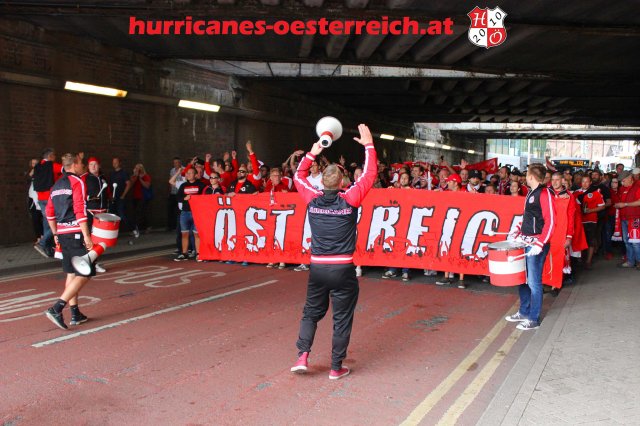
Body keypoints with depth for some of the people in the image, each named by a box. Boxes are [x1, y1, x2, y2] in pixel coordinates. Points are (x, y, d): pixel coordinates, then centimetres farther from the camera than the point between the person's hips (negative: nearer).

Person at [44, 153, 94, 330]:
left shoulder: (56, 186, 16)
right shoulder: (77, 182, -9)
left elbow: (49, 213, 18)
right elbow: (80, 211, -18)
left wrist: (56, 234, 25)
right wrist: (86, 235, -18)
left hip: (62, 234, 9)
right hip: (76, 233, -9)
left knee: (71, 273, 14)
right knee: (85, 274, -5)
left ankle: (75, 314, 17)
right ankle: (56, 308, -14)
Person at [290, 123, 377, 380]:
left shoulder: (313, 200, -2)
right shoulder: (349, 200, -9)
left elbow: (299, 176, 17)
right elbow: (370, 174, 1)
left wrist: (312, 153, 21)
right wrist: (368, 145, 9)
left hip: (317, 267, 3)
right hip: (343, 269, -3)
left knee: (311, 312, 20)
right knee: (342, 318, 9)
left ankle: (302, 355, 8)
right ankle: (336, 368, 15)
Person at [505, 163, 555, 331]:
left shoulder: (544, 193, -13)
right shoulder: (531, 194, 15)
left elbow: (550, 222, -19)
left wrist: (540, 244, -24)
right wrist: (518, 234, 16)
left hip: (536, 246, -9)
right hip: (525, 243, 9)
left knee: (534, 282, -2)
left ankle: (534, 319, 7)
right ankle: (524, 312, 28)